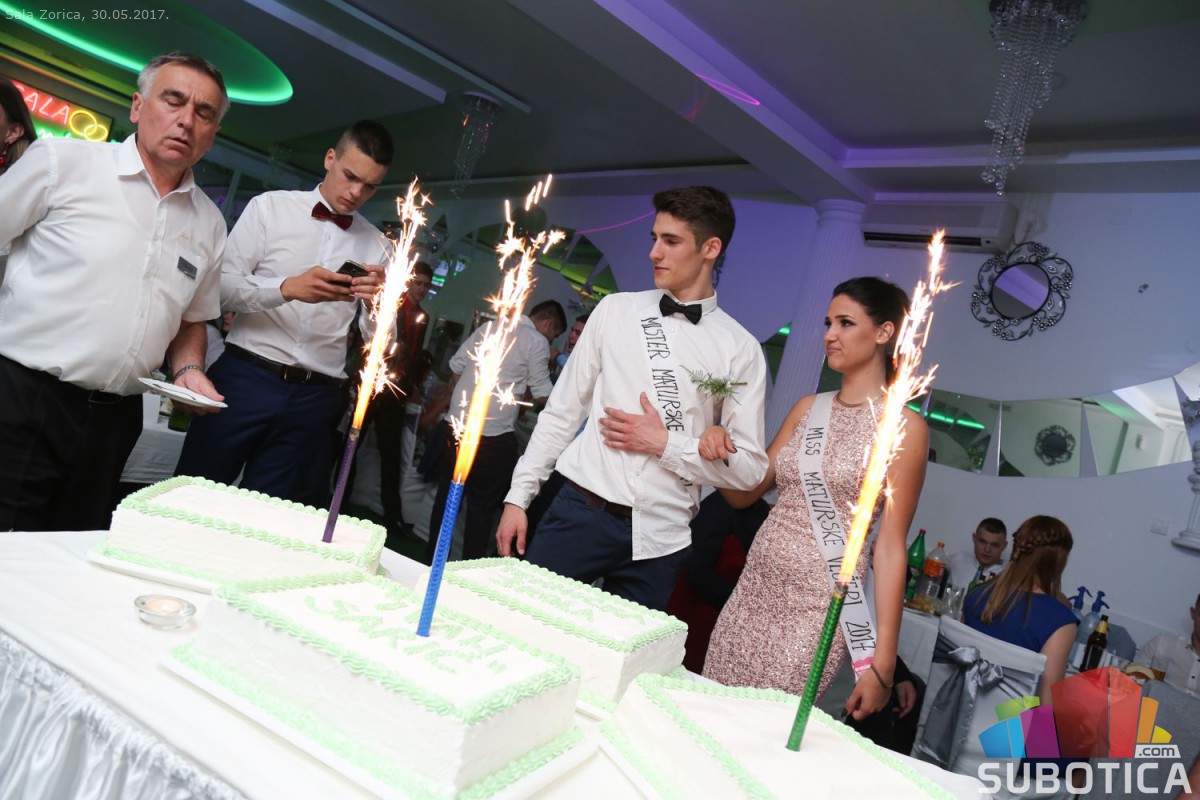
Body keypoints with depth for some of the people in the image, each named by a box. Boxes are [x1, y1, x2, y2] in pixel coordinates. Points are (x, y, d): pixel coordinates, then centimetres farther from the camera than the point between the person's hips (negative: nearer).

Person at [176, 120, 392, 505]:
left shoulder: (376, 245, 11)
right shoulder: (270, 206, 5)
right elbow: (220, 286, -4)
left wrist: (378, 300, -14)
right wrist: (287, 288, -20)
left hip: (315, 398, 2)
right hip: (246, 378, -1)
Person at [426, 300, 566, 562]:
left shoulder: (489, 327, 12)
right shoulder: (537, 342, -6)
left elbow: (456, 365, 15)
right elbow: (543, 395, -5)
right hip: (493, 435, -6)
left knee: (447, 497, 16)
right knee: (482, 506, 6)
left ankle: (432, 562, 26)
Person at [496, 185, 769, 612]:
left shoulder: (740, 349, 1)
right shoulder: (615, 310, 5)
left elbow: (750, 467, 1)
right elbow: (562, 410, 8)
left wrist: (665, 443, -10)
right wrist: (518, 496, 5)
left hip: (659, 537, 0)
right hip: (581, 510, 1)